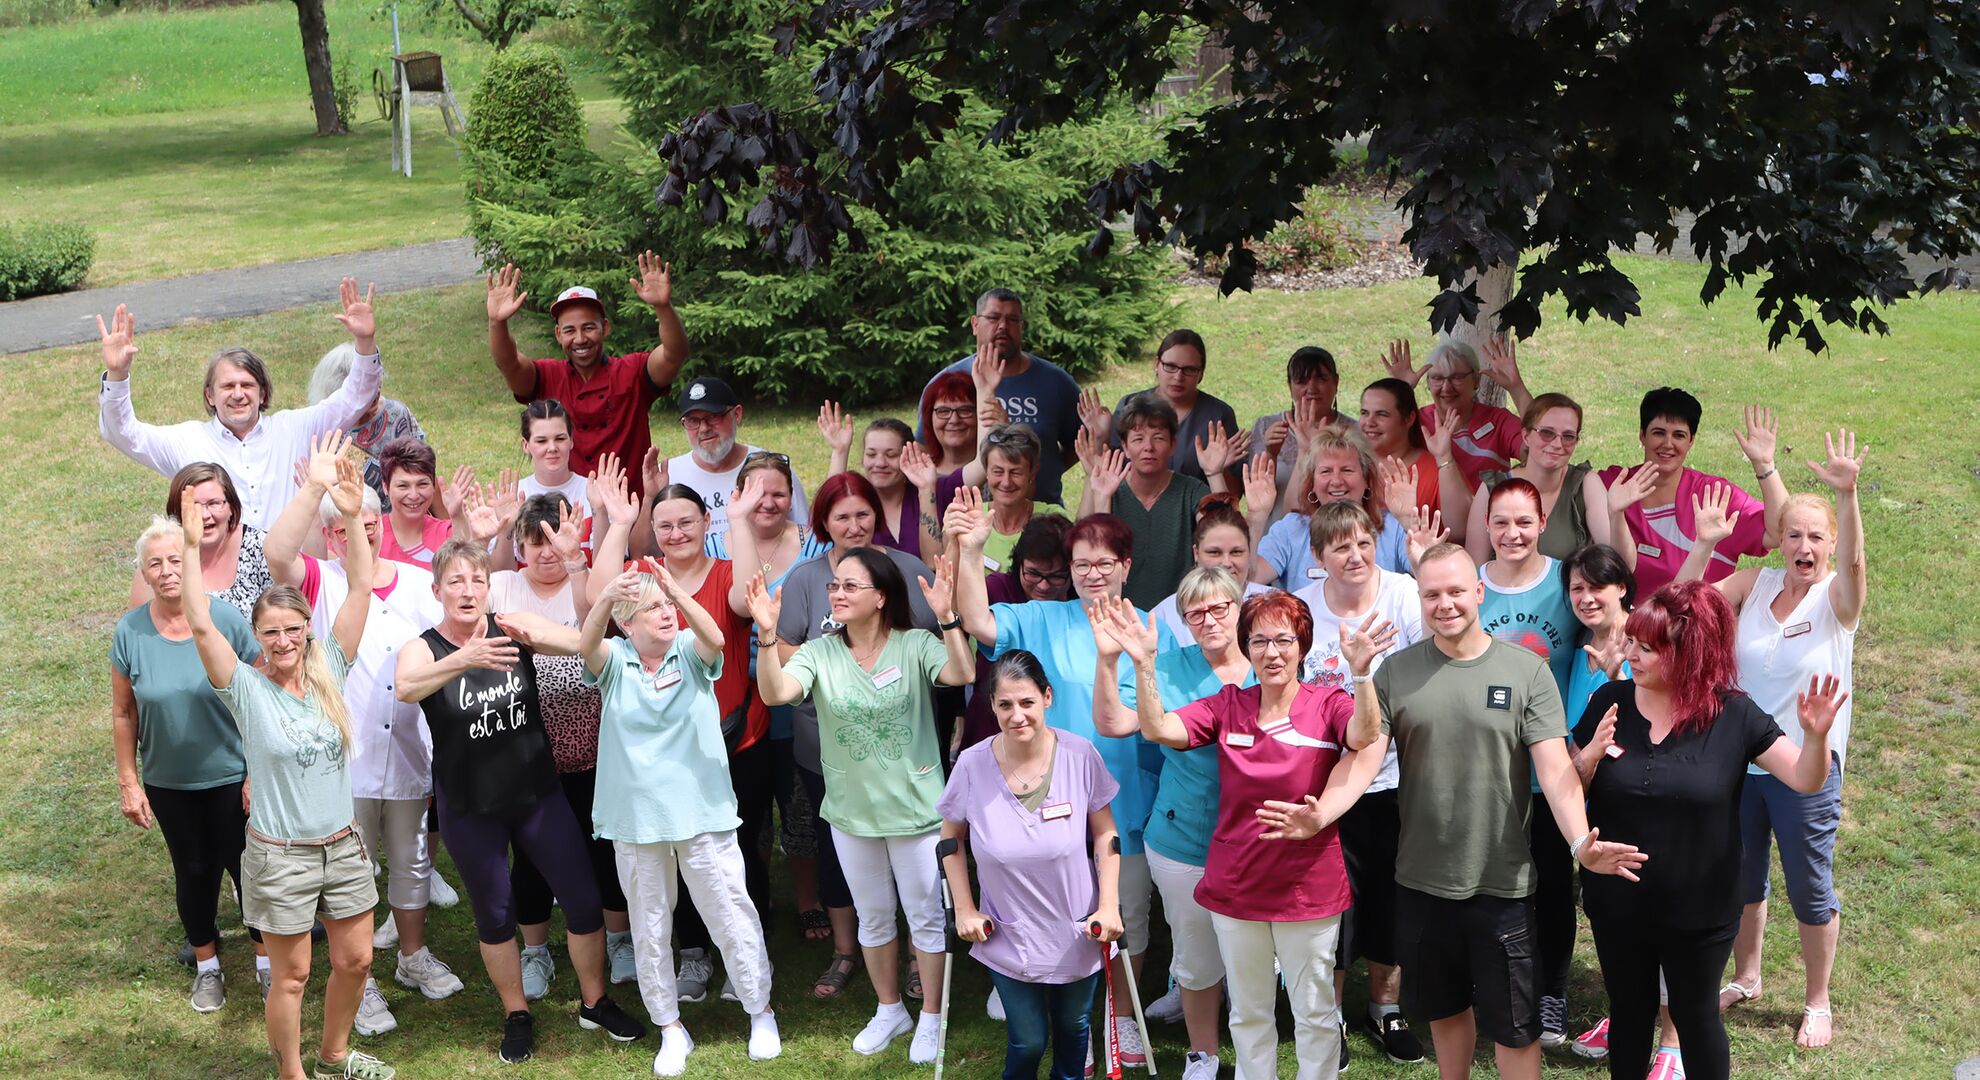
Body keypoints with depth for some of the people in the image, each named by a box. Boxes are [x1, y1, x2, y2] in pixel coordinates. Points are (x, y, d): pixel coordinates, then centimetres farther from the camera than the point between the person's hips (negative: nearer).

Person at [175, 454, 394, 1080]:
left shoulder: (328, 671, -3)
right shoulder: (247, 689, -11)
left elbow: (360, 590, -8)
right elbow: (200, 625, -24)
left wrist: (353, 518, -17)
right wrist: (191, 547, -30)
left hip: (342, 845, 4)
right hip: (280, 856, -4)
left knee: (355, 960, 15)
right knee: (292, 975, 8)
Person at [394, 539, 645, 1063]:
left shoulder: (514, 629, -7)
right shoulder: (422, 649, -10)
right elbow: (406, 687, -34)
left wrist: (540, 635, -49)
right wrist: (467, 659, -53)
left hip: (538, 793, 1)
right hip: (469, 808, -1)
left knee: (583, 899, 4)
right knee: (494, 914, 12)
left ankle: (595, 1003, 26)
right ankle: (517, 1016, 32)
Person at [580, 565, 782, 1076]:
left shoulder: (691, 652, -3)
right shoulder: (615, 661, -2)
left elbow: (715, 638, -26)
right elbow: (586, 647, -24)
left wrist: (678, 592, -44)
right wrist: (603, 598, -45)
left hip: (702, 811, -1)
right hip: (636, 817, 1)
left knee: (732, 914, 6)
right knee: (650, 927, 10)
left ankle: (761, 1013, 24)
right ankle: (670, 1028, 25)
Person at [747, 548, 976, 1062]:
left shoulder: (915, 646, -13)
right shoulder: (820, 653, -7)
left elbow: (961, 675, -30)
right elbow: (775, 693, -22)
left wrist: (947, 617, -42)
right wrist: (767, 634, -36)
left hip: (916, 807, -3)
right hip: (850, 809, 3)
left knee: (926, 916, 9)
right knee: (873, 917, 19)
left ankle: (930, 1017, 26)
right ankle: (889, 1010, 38)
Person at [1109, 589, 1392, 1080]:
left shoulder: (1329, 704, -9)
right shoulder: (1228, 705, -1)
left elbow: (1368, 738, -30)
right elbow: (1157, 729, -13)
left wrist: (1361, 673, -47)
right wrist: (1144, 663, -26)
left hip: (1308, 888, -3)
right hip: (1235, 887, 3)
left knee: (1315, 1012, 11)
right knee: (1248, 1012, 18)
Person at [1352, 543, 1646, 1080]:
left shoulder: (1526, 672, -6)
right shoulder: (1396, 671, 0)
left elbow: (1555, 766, -13)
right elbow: (1361, 745, -4)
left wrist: (1580, 842, -29)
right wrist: (1363, 677, -19)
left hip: (1501, 883, -2)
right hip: (1421, 880, 2)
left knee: (1514, 1025, 6)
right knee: (1444, 1007, 20)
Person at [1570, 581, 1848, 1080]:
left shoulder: (1733, 716, -13)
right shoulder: (1610, 702, -7)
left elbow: (1805, 780, -13)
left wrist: (1816, 736, -34)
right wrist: (1591, 756, -22)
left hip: (1698, 912, -2)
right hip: (1617, 905, 2)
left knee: (1697, 1017, 17)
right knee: (1629, 1014, 20)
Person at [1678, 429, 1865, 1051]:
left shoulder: (1837, 597, -12)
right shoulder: (1756, 584, -2)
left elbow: (1852, 562, -34)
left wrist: (1846, 496, -51)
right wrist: (1705, 544, -23)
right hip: (1739, 759, 4)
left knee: (1810, 889, 8)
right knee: (1741, 879, 19)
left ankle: (1817, 1003, 27)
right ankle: (1745, 978, 41)